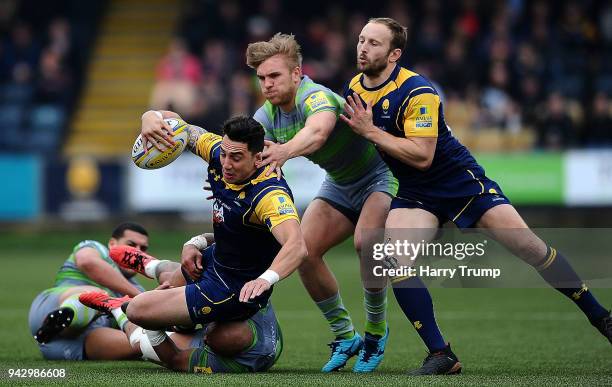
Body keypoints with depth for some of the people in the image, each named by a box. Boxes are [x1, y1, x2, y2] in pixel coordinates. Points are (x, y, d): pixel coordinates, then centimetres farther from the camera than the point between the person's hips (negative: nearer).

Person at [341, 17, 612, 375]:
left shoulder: (417, 92, -22)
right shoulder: (354, 89, -1)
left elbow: (422, 156, -29)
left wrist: (371, 132, -29)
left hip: (462, 181, -5)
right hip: (415, 194, 5)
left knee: (528, 245, -9)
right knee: (393, 259, -21)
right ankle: (441, 355, -15)